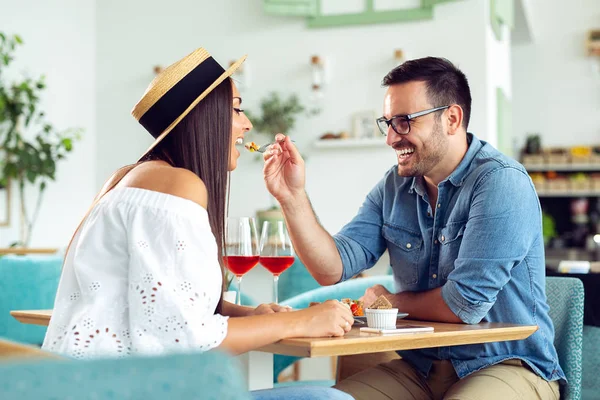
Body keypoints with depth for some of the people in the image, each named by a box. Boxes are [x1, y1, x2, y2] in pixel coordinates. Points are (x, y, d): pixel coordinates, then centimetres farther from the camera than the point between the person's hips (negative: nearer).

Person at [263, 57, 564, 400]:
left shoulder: (500, 182, -16)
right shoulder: (393, 188, 5)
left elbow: (464, 304, -20)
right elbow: (333, 269, -3)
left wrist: (390, 300, -2)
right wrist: (292, 196, -14)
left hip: (508, 367, -6)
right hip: (421, 368, 6)